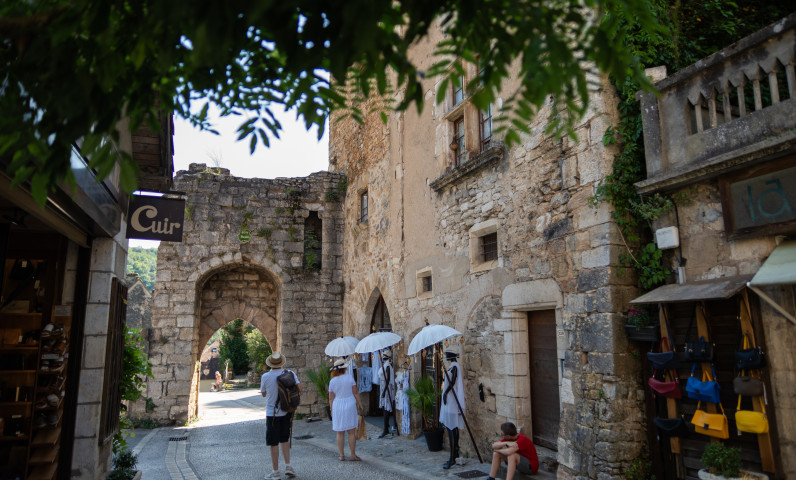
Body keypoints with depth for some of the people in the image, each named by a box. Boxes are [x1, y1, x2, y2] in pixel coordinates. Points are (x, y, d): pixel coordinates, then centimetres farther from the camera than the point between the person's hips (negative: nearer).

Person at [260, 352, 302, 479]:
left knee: (274, 443, 6)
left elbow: (263, 394, 3)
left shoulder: (265, 376, -12)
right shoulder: (290, 373, -6)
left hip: (272, 413, -3)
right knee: (284, 439, 21)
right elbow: (299, 388, -8)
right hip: (286, 412, 3)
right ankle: (288, 466, 16)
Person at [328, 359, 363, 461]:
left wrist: (332, 410, 12)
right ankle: (353, 455, 7)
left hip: (337, 407, 2)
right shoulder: (349, 378, -7)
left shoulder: (332, 381, -1)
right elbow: (355, 392, -4)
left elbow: (331, 398, 2)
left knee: (340, 433, 10)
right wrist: (359, 404, 6)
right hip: (349, 405, -2)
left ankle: (342, 455, 13)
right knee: (351, 432, 5)